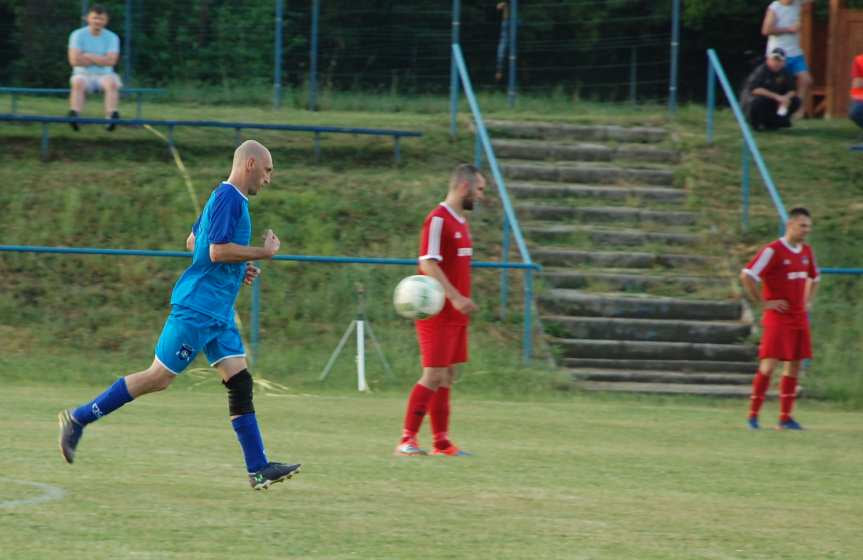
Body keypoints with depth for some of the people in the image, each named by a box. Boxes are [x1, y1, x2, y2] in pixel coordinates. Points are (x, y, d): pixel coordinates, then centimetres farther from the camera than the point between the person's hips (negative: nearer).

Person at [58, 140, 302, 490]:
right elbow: (218, 251, -23)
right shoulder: (228, 198, -14)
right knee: (158, 378, -5)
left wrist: (238, 268, 18)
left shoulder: (229, 198, 17)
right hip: (197, 310, -10)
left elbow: (193, 243, 25)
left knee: (240, 383, 2)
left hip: (218, 313, 10)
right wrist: (264, 252, -13)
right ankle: (78, 419, 4)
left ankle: (258, 468, -2)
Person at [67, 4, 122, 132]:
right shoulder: (78, 35, 0)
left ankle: (111, 116, -47)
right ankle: (74, 115, -51)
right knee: (78, 83, -34)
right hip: (83, 75, -1)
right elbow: (74, 60, -11)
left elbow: (110, 61, -11)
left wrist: (88, 56, -9)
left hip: (104, 75, 1)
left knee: (112, 82, -32)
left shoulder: (112, 37, 3)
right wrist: (100, 60, -7)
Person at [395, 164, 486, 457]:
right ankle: (407, 439, -9)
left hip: (455, 314, 9)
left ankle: (441, 442, 12)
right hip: (438, 312, -9)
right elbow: (428, 264, -20)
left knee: (447, 377, 9)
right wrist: (455, 297, -27)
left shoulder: (461, 222, 15)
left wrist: (463, 301, 18)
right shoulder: (437, 220, -13)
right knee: (434, 375, -11)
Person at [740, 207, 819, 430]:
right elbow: (747, 276, -18)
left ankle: (785, 417, 12)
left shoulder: (806, 251, 11)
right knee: (769, 364, -12)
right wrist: (764, 303, -15)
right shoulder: (773, 251, -12)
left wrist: (807, 302, 16)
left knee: (794, 366, 6)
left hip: (799, 318, 7)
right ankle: (753, 415, -5)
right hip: (777, 318, -7)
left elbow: (813, 278, 31)